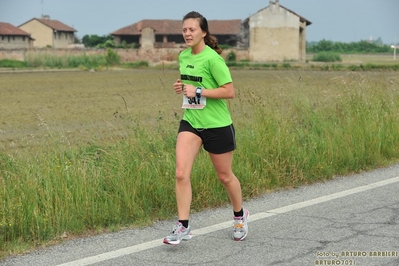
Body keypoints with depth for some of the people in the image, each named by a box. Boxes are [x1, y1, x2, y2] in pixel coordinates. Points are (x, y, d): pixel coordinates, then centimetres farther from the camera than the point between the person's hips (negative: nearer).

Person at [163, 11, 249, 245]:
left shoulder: (212, 58, -17)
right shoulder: (183, 56, 5)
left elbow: (229, 91, -19)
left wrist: (198, 91, -23)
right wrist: (181, 87, 1)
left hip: (216, 125, -5)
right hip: (190, 123, 6)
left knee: (225, 176, 11)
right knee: (181, 173, -10)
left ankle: (240, 216, 36)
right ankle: (183, 226, -3)